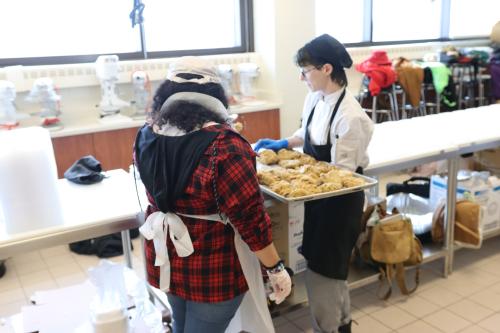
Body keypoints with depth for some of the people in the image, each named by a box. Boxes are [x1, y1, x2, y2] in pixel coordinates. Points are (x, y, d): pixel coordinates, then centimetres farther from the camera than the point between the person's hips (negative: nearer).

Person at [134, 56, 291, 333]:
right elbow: (250, 216, -23)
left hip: (165, 259, 6)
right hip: (212, 268, -5)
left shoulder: (148, 136, -6)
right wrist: (276, 268, -11)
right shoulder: (223, 145, -26)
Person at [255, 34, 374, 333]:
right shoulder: (315, 98, -2)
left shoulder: (350, 117, -26)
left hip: (340, 203, -8)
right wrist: (283, 144, 5)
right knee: (329, 271, 23)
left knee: (322, 273, 7)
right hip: (319, 196, 8)